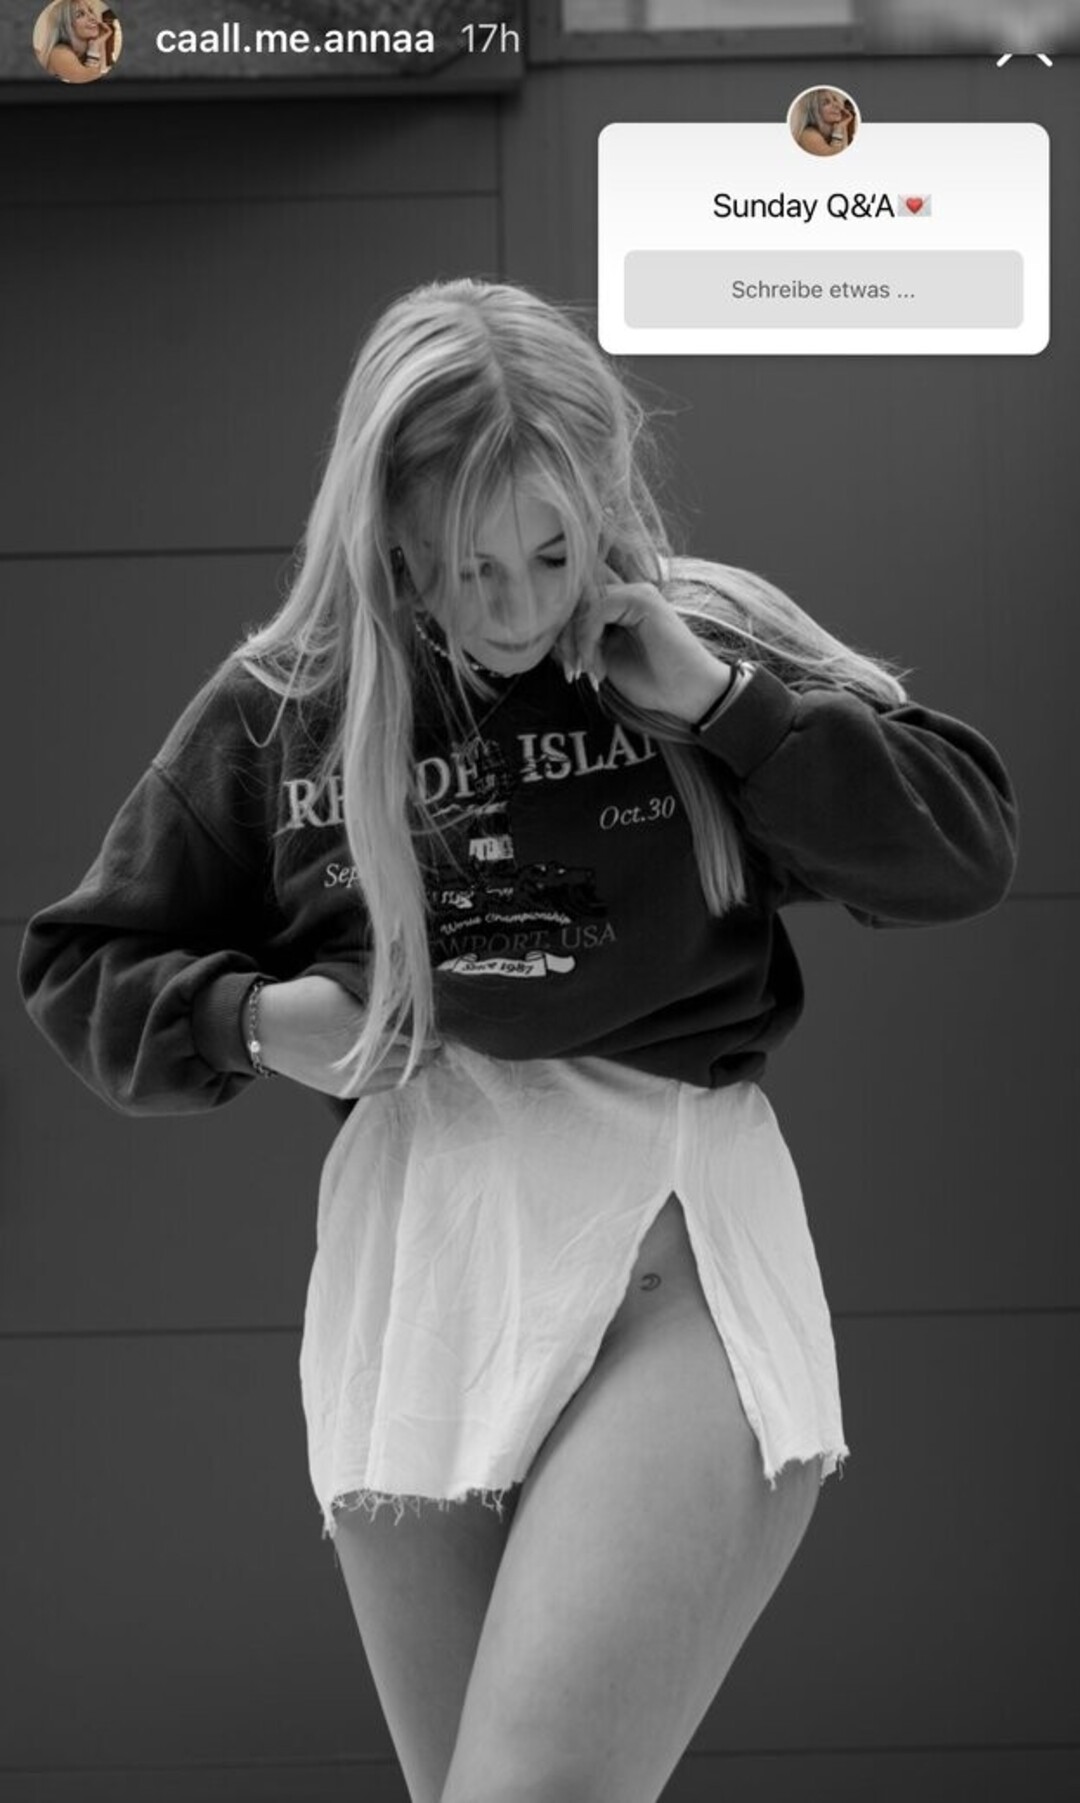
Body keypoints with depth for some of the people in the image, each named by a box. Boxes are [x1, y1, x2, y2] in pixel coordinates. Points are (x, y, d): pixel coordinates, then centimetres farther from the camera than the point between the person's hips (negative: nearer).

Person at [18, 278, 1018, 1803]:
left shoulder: (707, 647, 5)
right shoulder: (279, 709, 7)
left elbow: (968, 849, 1)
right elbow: (83, 972, 17)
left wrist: (720, 703, -8)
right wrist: (252, 1018, -3)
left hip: (676, 1242, -3)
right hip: (412, 1259, 3)